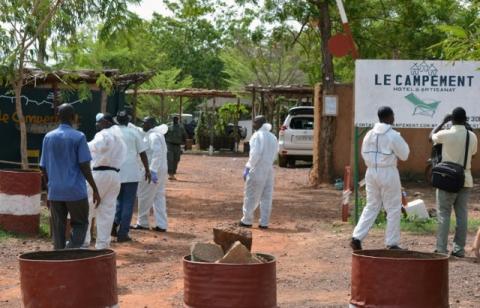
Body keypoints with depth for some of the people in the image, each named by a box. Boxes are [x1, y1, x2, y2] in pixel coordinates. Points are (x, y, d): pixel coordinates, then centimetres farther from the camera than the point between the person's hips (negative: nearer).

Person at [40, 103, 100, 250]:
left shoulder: (48, 137, 7)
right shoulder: (78, 137, -6)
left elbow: (44, 168, 9)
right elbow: (84, 166, -10)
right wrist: (95, 190, -5)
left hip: (55, 192, 4)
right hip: (75, 191, -4)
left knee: (58, 228, 10)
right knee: (80, 224, 8)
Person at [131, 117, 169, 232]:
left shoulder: (153, 136, -17)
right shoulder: (153, 134, 14)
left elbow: (157, 153, -26)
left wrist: (153, 170, -29)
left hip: (153, 171, -10)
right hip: (161, 170, 10)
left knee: (144, 197, 2)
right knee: (159, 197, 10)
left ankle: (142, 223, 12)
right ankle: (162, 225, 10)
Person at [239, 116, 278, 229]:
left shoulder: (257, 136, -10)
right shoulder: (273, 137, 12)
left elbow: (255, 154, -18)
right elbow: (274, 155, 10)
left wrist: (247, 168, -13)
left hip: (257, 170, -6)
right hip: (269, 170, 6)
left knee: (251, 196, 3)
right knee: (266, 197, 7)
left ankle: (247, 220, 9)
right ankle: (264, 222, 8)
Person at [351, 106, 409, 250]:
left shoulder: (370, 134, 4)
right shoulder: (393, 135, -13)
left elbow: (364, 153, 10)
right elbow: (404, 155, -7)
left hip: (371, 172, 6)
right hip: (388, 173, -6)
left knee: (371, 206, 15)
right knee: (393, 209, 6)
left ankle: (357, 237, 5)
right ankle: (392, 243, 9)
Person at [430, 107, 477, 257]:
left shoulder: (445, 134, -12)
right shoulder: (472, 136, -1)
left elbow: (431, 136, 9)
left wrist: (443, 122, 17)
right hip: (465, 180, 3)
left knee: (444, 214, 1)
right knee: (462, 214, 7)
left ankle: (441, 249, -2)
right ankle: (459, 249, 8)